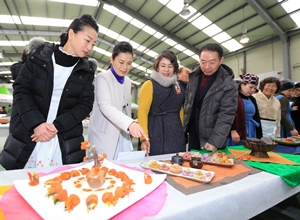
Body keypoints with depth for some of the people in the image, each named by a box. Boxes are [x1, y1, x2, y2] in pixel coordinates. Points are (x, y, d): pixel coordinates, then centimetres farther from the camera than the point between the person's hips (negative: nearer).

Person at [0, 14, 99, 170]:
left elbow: (85, 104, -3)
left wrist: (57, 126, -14)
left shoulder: (86, 71, 3)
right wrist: (36, 123, -16)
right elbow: (21, 90, -2)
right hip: (26, 137, 1)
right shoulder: (39, 57, 3)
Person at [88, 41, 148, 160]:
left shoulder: (128, 81, 10)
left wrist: (131, 125, 12)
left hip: (123, 135, 6)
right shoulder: (102, 78, -10)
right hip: (105, 136, -5)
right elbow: (106, 107, -26)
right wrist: (130, 123, -40)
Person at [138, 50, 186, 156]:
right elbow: (142, 112, -12)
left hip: (177, 135, 5)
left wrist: (183, 130, 13)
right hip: (157, 135, -5)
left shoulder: (178, 86, 13)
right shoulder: (149, 84, -3)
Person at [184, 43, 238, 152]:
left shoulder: (229, 85, -16)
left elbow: (226, 117, -18)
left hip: (210, 138, -4)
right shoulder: (193, 76, -2)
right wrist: (184, 126, 5)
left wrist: (215, 142, -22)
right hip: (193, 134, 5)